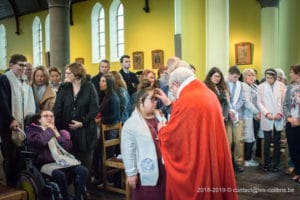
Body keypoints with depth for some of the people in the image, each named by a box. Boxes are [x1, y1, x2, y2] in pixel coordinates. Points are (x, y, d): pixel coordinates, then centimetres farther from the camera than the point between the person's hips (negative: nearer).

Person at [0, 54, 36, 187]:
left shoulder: (25, 83, 17)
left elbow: (30, 104, 17)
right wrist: (11, 120, -17)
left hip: (23, 125, 6)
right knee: (11, 156, -2)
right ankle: (11, 185, 10)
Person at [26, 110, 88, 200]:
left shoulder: (56, 130, 23)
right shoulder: (33, 130, 10)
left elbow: (68, 147, 8)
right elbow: (40, 142, -15)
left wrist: (56, 132, 2)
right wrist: (49, 129, 0)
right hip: (44, 164, -5)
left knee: (83, 170, -20)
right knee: (60, 175, -36)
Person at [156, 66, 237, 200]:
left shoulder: (185, 101, -21)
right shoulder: (209, 94, 5)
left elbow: (169, 136, -13)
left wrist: (161, 129, 9)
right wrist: (169, 103, 24)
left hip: (193, 164, -8)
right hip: (213, 158, 8)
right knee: (211, 187, 20)